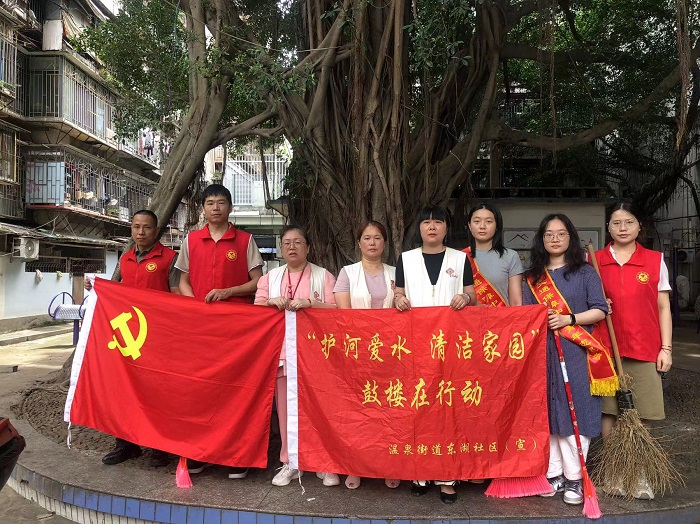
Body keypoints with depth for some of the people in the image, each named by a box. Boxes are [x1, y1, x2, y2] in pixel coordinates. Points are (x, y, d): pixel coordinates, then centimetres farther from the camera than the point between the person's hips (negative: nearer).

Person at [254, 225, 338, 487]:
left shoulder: (324, 276, 8)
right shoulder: (270, 277, 16)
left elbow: (335, 309, -3)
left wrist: (309, 303, -17)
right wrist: (272, 301, -10)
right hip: (282, 351, 2)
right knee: (286, 408, 1)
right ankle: (290, 463, 13)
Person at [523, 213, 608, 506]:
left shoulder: (584, 272, 3)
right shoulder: (533, 277, 13)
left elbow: (600, 310, -2)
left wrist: (568, 319, -15)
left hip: (575, 353, -3)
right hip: (543, 353, 3)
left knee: (574, 412, -3)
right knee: (549, 413, 5)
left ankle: (575, 478, 8)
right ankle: (554, 473, 15)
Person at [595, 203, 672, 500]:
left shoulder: (655, 261, 5)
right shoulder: (594, 261, 5)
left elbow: (663, 308, 6)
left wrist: (666, 348, 1)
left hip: (644, 350, 0)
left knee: (640, 415, 2)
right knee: (609, 411, 6)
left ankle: (640, 476, 15)